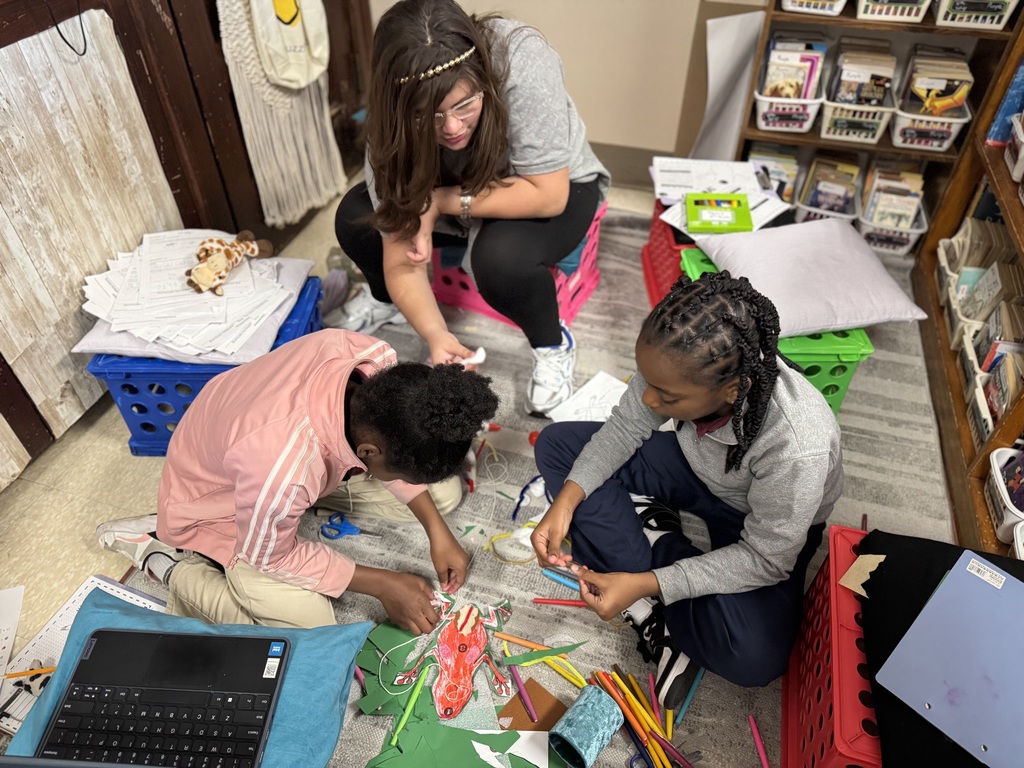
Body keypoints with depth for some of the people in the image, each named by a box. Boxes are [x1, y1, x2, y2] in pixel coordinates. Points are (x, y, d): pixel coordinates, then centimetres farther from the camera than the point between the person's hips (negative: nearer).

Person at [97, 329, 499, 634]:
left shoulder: (373, 357, -30)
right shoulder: (283, 472, -46)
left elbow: (400, 450, -7)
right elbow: (269, 558, -22)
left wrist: (436, 527, -9)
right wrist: (381, 584, -15)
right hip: (214, 504, -7)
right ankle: (171, 564, 2)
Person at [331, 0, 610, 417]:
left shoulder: (520, 59, -36)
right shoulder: (394, 125, -25)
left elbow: (548, 196, -33)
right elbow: (402, 256, -23)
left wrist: (441, 203, -31)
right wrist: (436, 335, -37)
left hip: (556, 186, -3)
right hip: (462, 185, 4)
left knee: (502, 257, -35)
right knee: (354, 218, -15)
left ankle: (552, 345, -4)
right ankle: (386, 298, 17)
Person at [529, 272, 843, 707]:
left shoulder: (795, 448, -41)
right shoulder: (677, 364, -29)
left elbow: (764, 561, -27)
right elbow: (626, 425, -11)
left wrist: (644, 585, -33)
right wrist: (567, 499, -24)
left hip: (767, 524, -4)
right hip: (694, 466, 5)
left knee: (754, 658, -29)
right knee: (557, 444, -6)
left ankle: (650, 539, -4)